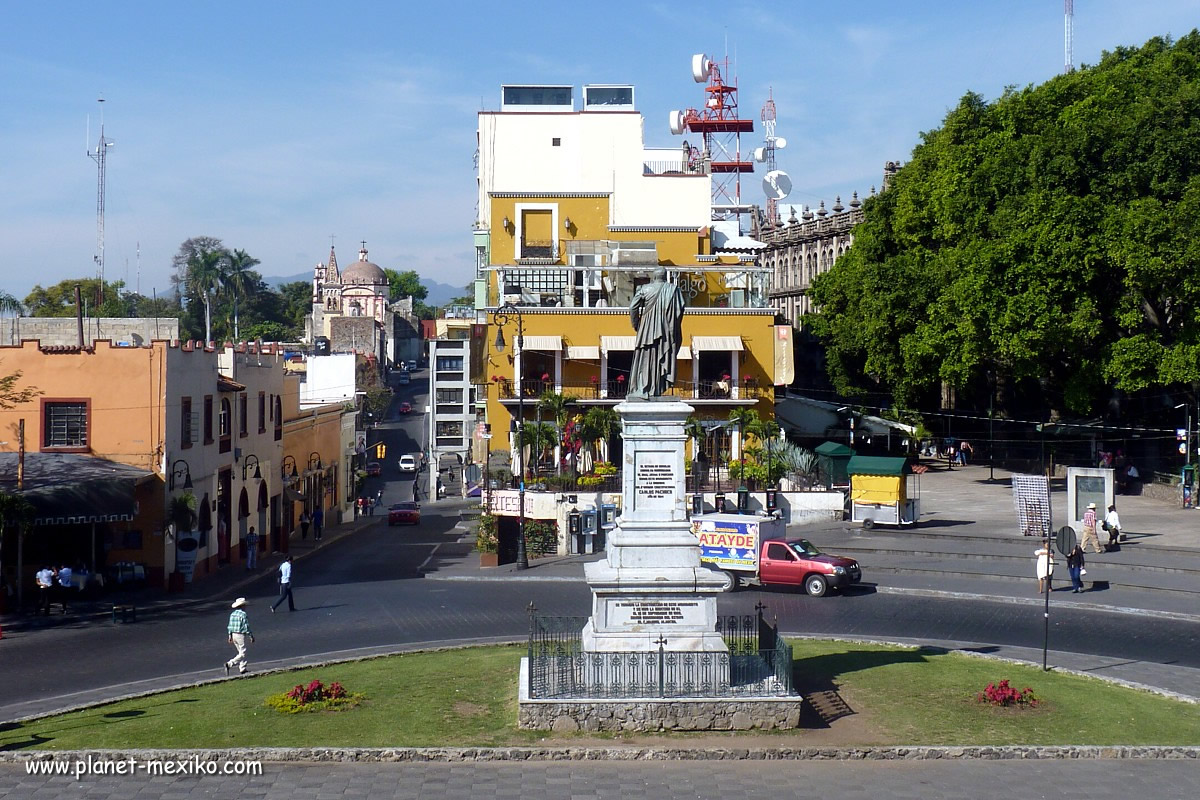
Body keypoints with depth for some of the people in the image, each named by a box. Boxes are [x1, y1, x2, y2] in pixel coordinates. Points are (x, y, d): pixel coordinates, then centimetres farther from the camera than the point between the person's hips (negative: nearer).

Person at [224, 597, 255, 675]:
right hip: (241, 635, -8)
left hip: (234, 634, 8)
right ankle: (229, 664, -14)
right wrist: (251, 636, -7)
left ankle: (242, 669, 19)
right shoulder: (243, 614, -15)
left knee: (241, 652, 18)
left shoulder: (232, 614, 6)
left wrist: (230, 636, 16)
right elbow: (246, 627, -16)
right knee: (242, 654, -1)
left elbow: (230, 625, 9)